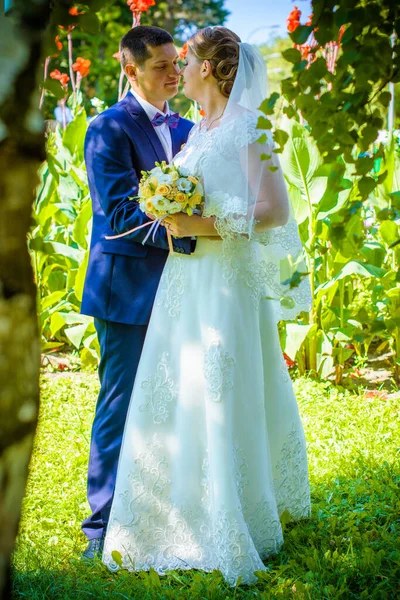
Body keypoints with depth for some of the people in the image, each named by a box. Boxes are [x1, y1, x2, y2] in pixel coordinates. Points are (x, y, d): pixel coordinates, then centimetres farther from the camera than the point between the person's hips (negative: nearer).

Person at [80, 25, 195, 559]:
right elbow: (121, 214, -19)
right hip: (128, 288, -6)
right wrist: (189, 233, -27)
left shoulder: (185, 130, 13)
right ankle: (104, 524, 9)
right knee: (121, 407, -1)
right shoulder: (110, 129, -9)